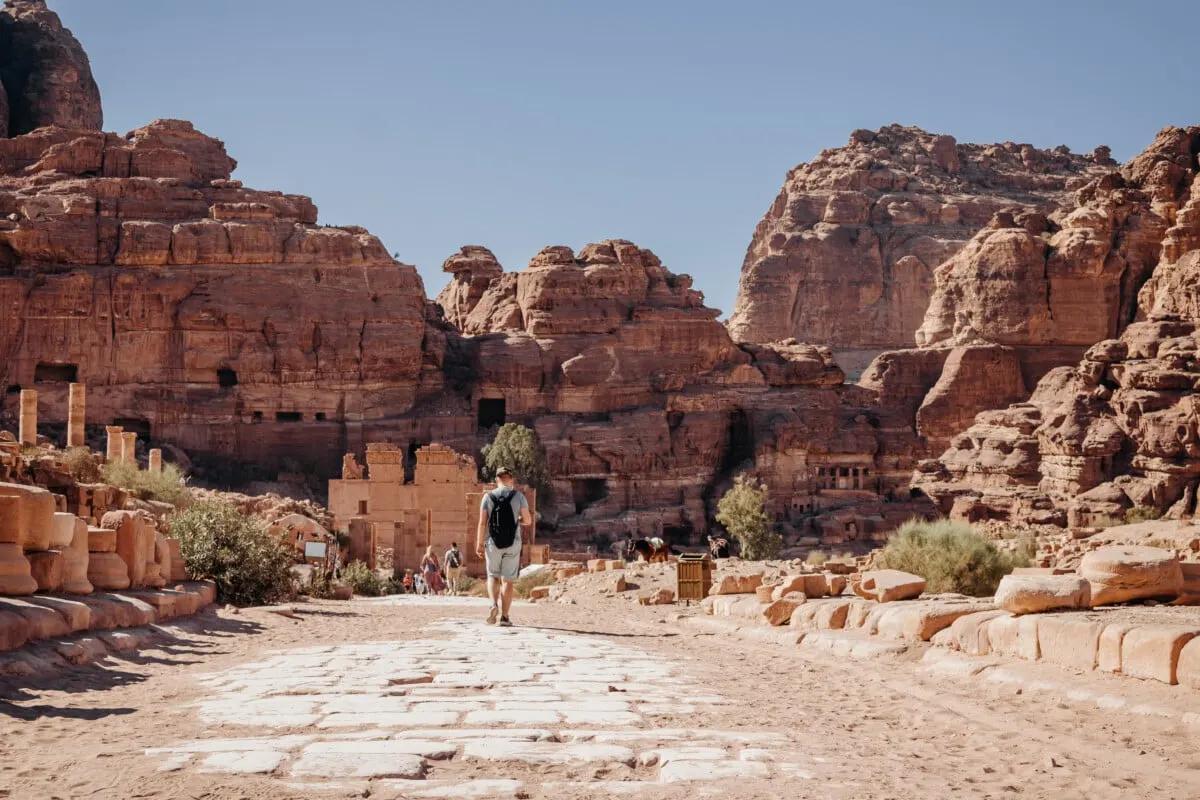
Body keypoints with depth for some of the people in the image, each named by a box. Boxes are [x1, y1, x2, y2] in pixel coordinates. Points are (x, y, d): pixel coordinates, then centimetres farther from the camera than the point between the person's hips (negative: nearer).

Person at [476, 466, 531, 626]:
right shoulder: (518, 496, -1)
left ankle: (494, 604, -9)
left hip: (493, 543, 0)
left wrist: (479, 544, 0)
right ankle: (504, 616, 4)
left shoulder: (488, 496, 0)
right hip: (512, 544, 0)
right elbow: (528, 521, -3)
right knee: (507, 580, 6)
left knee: (492, 576, 16)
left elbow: (482, 523, -4)